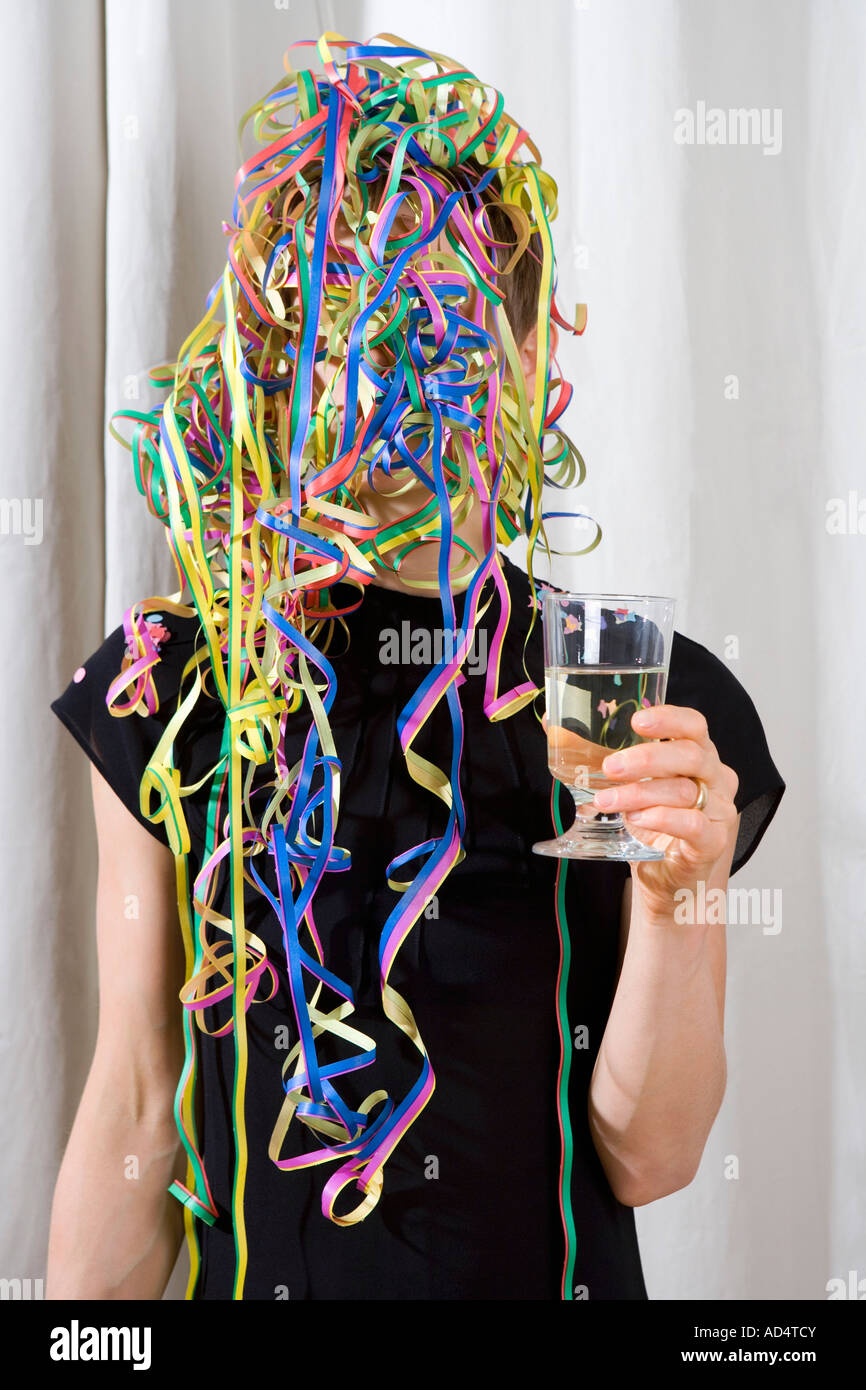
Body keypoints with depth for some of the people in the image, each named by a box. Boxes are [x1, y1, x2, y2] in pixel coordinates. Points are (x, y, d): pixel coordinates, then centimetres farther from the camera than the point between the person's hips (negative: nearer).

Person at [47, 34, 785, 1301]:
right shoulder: (176, 686, -9)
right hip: (253, 1269, 1)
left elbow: (646, 1154, -10)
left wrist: (675, 899, -25)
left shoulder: (649, 697, -11)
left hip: (548, 1268, 0)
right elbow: (133, 1111, -5)